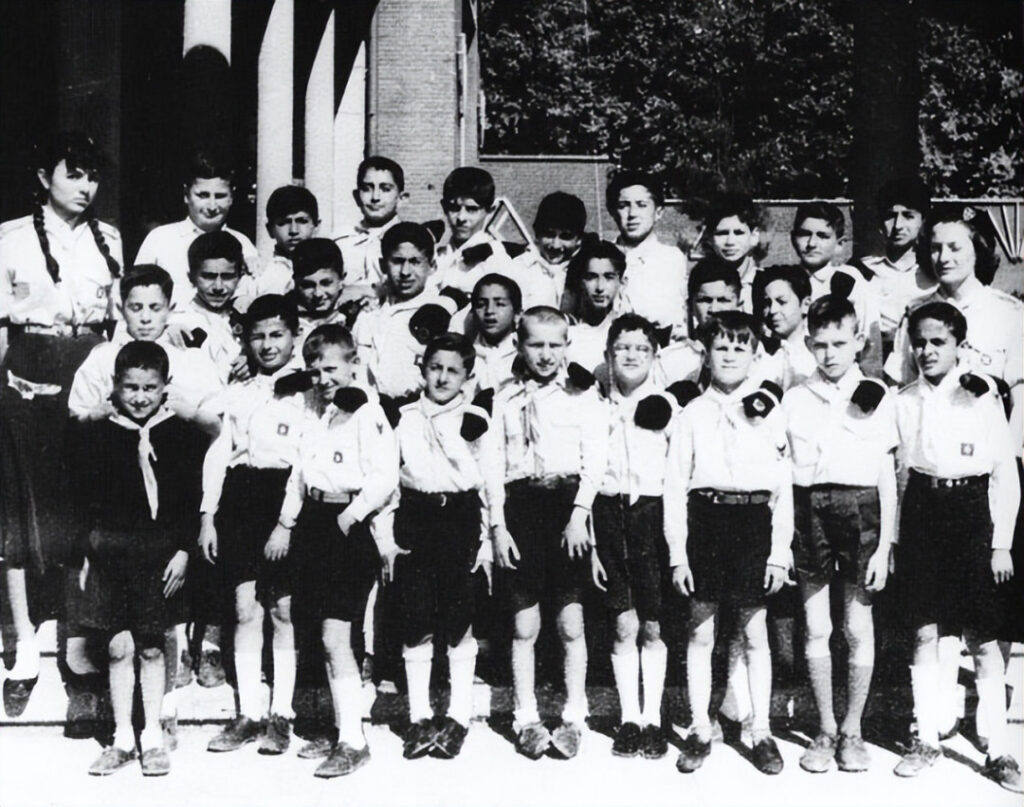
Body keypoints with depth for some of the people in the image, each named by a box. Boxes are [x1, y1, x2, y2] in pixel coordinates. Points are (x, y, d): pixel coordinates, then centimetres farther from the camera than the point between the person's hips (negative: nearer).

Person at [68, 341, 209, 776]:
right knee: (119, 647, 3)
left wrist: (183, 550, -6)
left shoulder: (182, 435, 0)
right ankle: (122, 739, 14)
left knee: (152, 647, 5)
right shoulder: (96, 435, 3)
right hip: (110, 551, 1)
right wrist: (86, 554, 4)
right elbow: (84, 500, 7)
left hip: (161, 552, -1)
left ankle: (153, 738, 15)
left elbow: (193, 499, 0)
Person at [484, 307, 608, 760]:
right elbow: (494, 465, 6)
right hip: (520, 506, 1)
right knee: (524, 626, 5)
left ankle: (573, 718, 13)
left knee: (571, 623, 2)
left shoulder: (583, 397, 6)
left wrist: (579, 514, -12)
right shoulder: (505, 400, 10)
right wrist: (498, 525, -2)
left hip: (568, 505, -1)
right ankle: (526, 719, 14)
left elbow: (595, 459, -1)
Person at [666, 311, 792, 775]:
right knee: (700, 633, 7)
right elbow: (675, 485, 3)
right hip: (705, 520, 1)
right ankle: (700, 731, 18)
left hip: (754, 522, 0)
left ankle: (761, 732, 18)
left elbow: (784, 486, 3)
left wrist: (780, 552, -2)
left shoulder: (769, 410, 4)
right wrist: (678, 553, -2)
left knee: (755, 634, 7)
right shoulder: (693, 413, 5)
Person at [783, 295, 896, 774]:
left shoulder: (876, 397, 4)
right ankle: (825, 730, 19)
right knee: (816, 628, 6)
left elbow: (887, 477, 4)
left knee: (859, 628, 4)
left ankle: (852, 730, 19)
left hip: (860, 507, -1)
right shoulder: (793, 401, 7)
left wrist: (884, 546, -1)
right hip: (809, 509, 1)